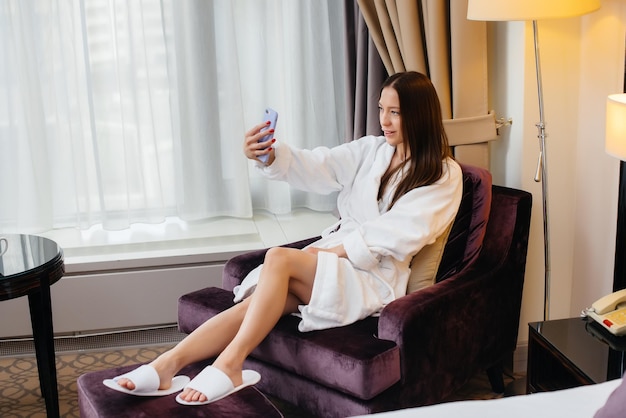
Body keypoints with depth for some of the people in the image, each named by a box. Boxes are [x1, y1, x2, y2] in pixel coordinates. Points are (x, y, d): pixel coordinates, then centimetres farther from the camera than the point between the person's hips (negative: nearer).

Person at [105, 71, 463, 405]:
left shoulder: (444, 176, -2)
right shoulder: (370, 150, 13)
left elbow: (397, 235, -12)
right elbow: (314, 167, -2)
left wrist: (337, 250, -14)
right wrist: (269, 156, -22)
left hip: (375, 278, -5)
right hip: (331, 260, 5)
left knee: (279, 258, -30)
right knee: (259, 300, -24)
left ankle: (229, 365, -30)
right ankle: (168, 364, -33)